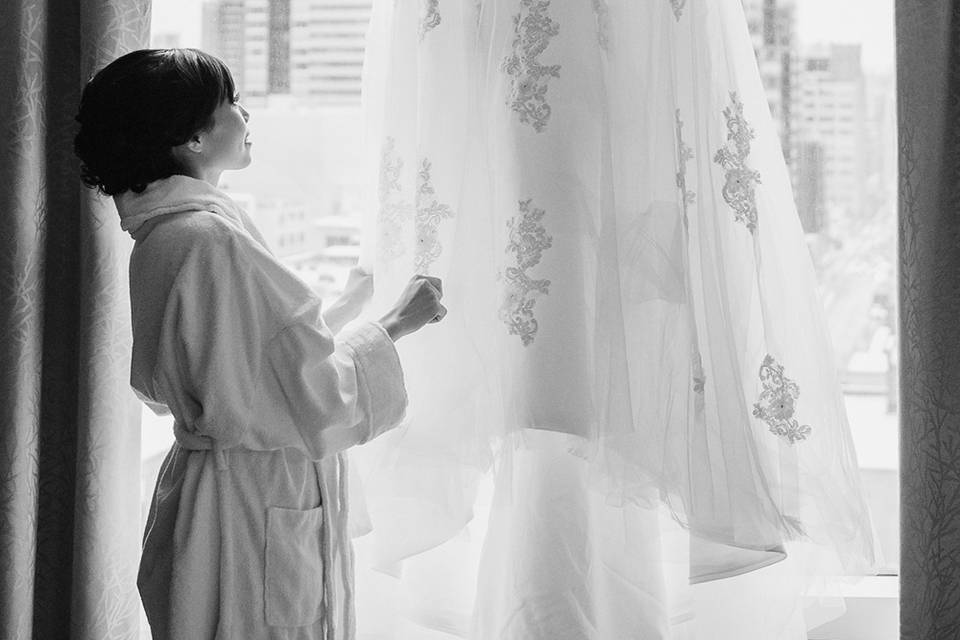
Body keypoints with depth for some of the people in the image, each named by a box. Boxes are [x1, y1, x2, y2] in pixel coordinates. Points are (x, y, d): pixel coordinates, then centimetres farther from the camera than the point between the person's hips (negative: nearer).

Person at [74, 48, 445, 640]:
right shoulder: (214, 241, -22)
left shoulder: (160, 238, 9)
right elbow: (320, 402, -20)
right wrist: (396, 324, -7)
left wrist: (349, 307, 24)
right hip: (260, 513, -10)